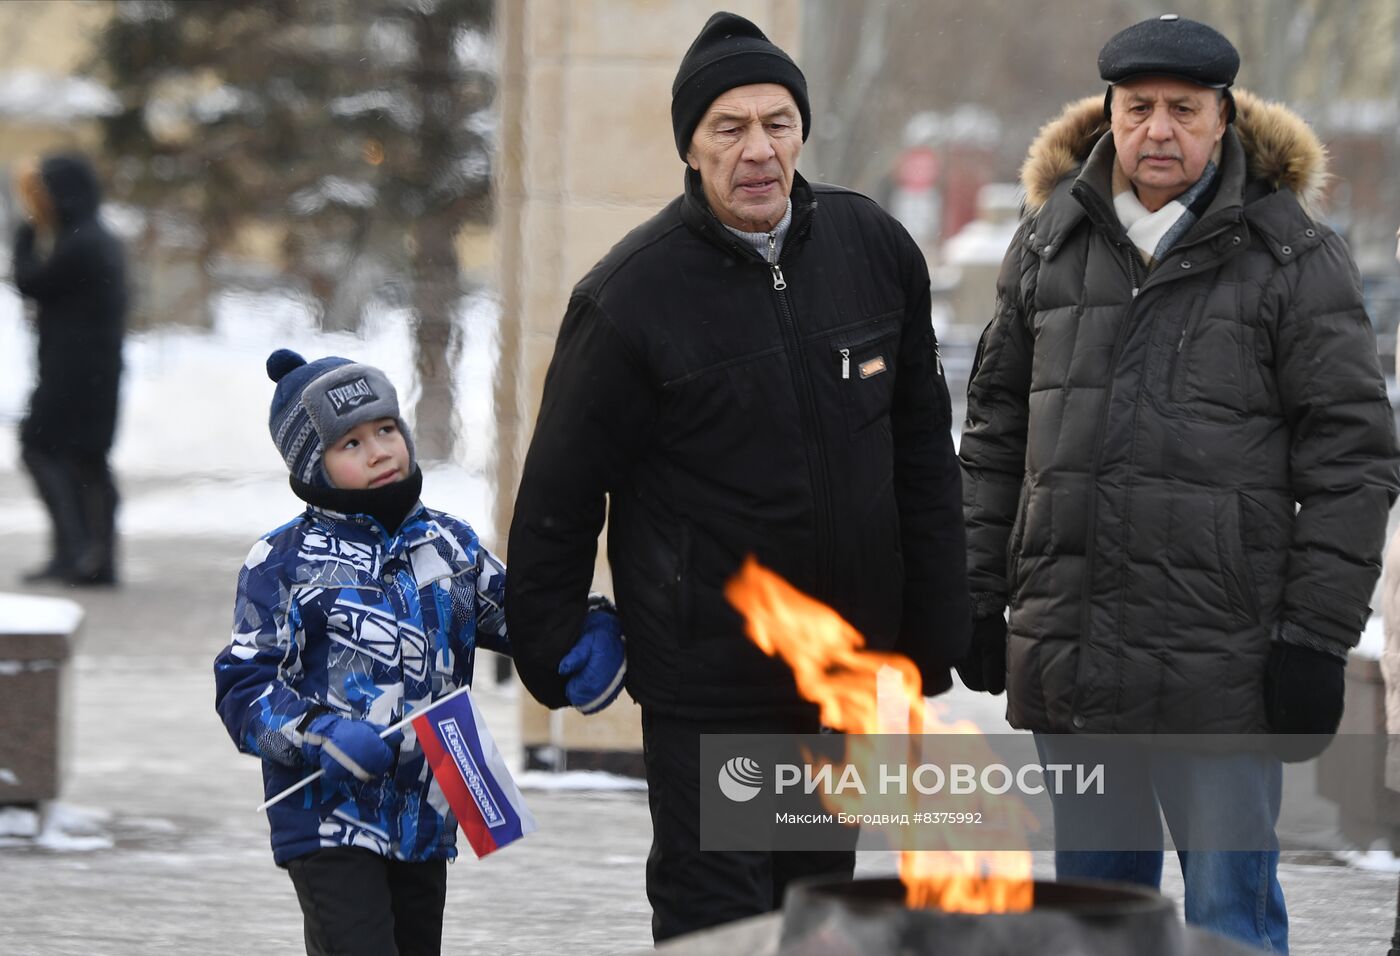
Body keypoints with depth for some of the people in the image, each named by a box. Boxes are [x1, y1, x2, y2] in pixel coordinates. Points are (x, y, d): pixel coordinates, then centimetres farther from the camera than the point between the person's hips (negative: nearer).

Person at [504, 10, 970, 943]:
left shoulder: (875, 249, 1)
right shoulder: (630, 295, -14)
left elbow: (923, 450, 11)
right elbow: (561, 493, -5)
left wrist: (936, 624, 11)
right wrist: (547, 649, 0)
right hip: (707, 681, -5)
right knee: (717, 925, -5)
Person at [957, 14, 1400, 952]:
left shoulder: (1295, 258, -4)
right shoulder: (1050, 241, 11)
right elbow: (997, 426, 17)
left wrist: (1316, 638, -10)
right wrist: (980, 594, 12)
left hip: (1218, 661, -5)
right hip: (1065, 654, 5)